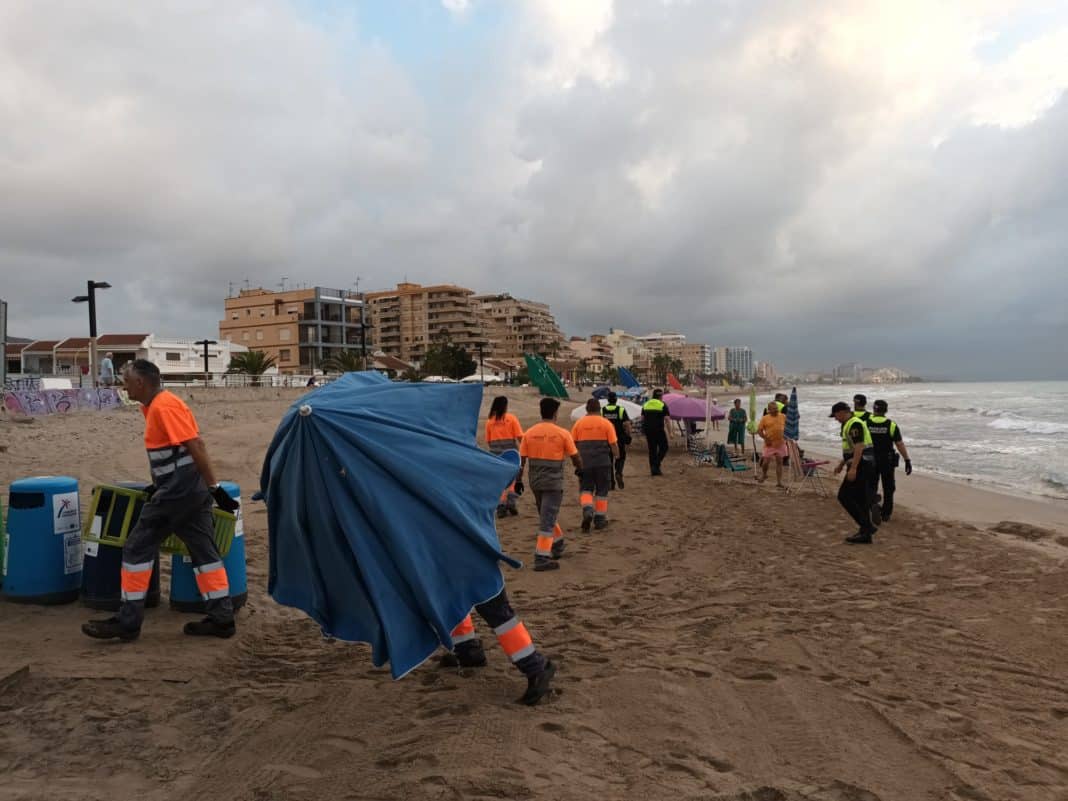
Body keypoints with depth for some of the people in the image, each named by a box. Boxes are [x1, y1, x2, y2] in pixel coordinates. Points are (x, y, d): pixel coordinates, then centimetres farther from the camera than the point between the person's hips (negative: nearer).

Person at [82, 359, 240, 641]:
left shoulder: (164, 406, -14)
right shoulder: (156, 405, 16)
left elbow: (196, 445, -20)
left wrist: (215, 488, -22)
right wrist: (159, 485, 27)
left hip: (177, 490, -10)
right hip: (193, 490, 10)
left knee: (138, 548, 0)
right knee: (204, 551, 9)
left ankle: (128, 621, 8)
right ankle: (222, 618, 12)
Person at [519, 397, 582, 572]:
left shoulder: (529, 433, 0)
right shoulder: (562, 434, -9)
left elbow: (521, 460, 2)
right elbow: (575, 457, -3)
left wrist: (518, 481, 10)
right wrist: (579, 469, 18)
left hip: (535, 482, 5)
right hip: (554, 483, -5)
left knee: (547, 515, 23)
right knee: (547, 520, -3)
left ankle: (558, 545, 38)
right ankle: (541, 559, -4)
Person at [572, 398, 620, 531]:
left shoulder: (579, 423, 3)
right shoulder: (606, 424, -1)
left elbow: (573, 443, 5)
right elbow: (613, 444, -2)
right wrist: (616, 456, 17)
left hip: (584, 462, 1)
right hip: (603, 462, -1)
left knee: (585, 489, 9)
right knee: (602, 491, 11)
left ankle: (588, 510, -16)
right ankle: (600, 518, 16)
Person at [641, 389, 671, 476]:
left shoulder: (645, 404, 11)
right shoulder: (663, 405, -4)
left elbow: (642, 418, 12)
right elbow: (667, 420, -10)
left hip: (648, 430, 5)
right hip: (659, 430, -5)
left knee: (652, 450, 11)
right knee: (664, 448, 8)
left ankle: (653, 470, 11)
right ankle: (656, 466, -6)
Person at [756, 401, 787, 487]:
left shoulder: (783, 417, 5)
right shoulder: (765, 418, -3)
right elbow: (759, 430, -2)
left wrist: (785, 436, 3)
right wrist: (765, 438, -12)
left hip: (780, 443, 2)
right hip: (770, 444, -2)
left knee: (779, 462, 5)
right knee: (766, 461, -1)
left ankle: (779, 482, 10)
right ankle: (764, 474, 30)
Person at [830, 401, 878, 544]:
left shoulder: (854, 424, -15)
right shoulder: (850, 424, 18)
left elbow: (859, 447, -23)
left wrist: (853, 468, -27)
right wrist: (841, 465, 27)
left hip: (861, 466, -10)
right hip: (863, 466, 10)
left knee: (844, 496, -8)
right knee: (860, 500, 12)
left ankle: (867, 525, -7)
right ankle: (865, 533, 15)